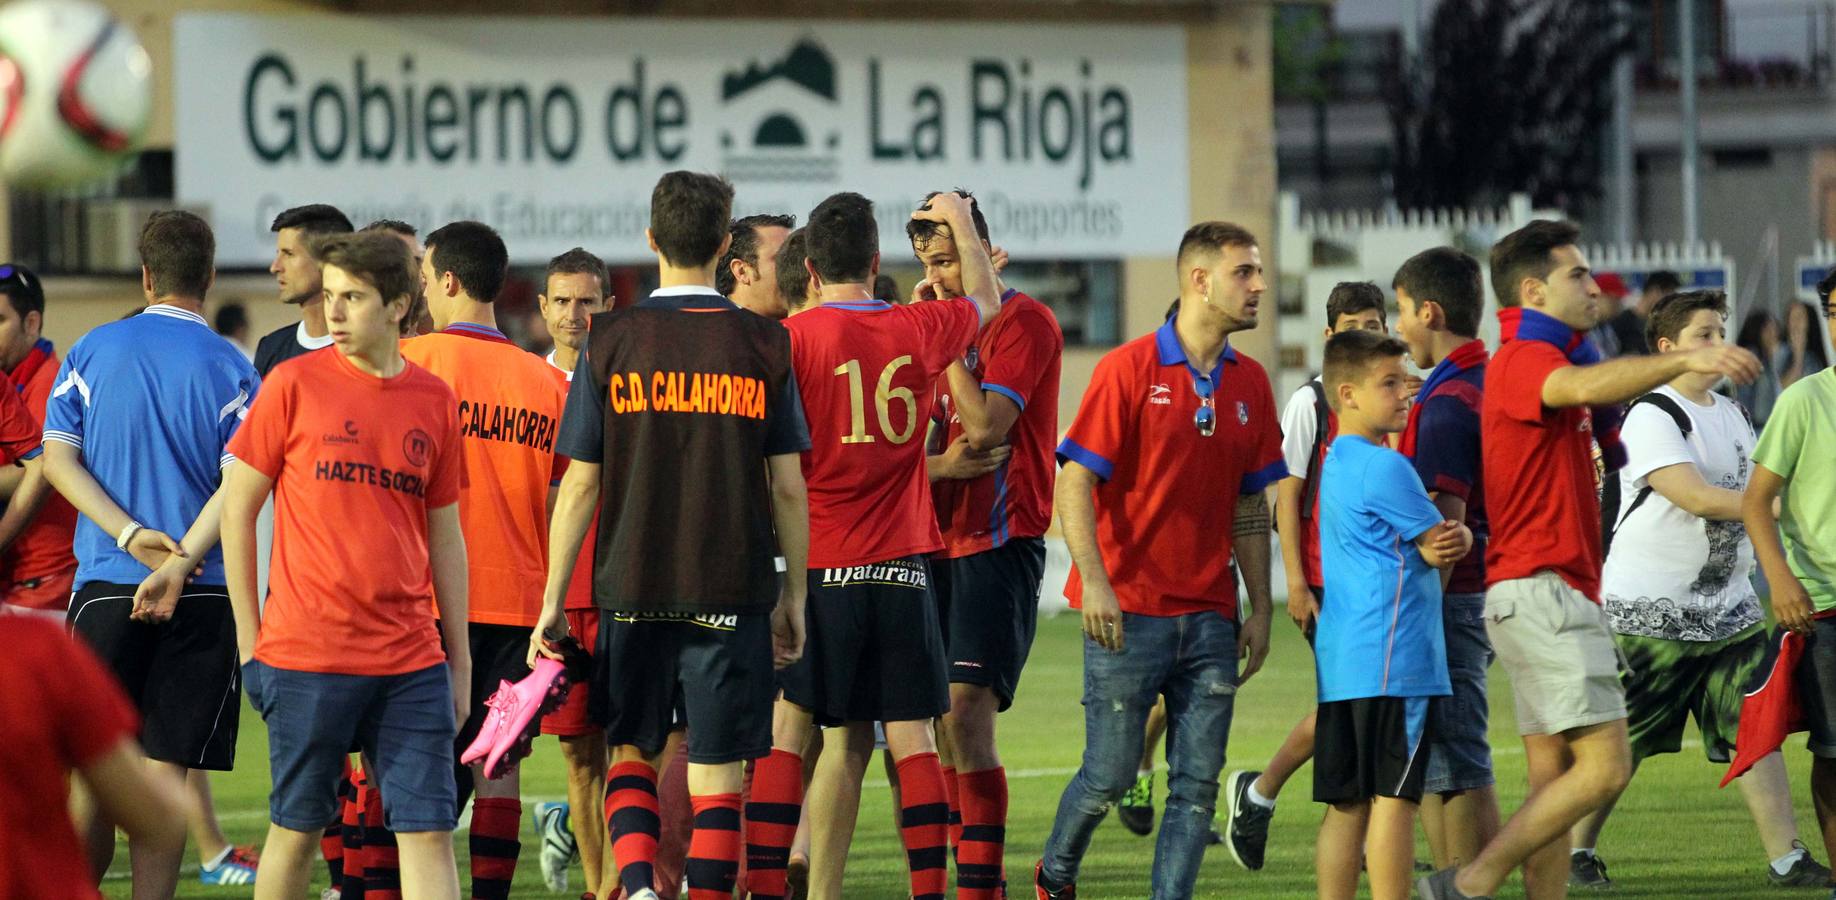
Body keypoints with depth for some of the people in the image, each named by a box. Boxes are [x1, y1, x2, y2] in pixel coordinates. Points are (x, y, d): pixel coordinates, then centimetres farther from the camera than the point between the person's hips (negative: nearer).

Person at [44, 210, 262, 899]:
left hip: (104, 583, 1)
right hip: (203, 596, -1)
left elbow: (57, 458, -1)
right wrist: (180, 562, -18)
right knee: (167, 765, 0)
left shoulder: (92, 351, 5)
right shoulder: (229, 369, -2)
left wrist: (131, 536, -7)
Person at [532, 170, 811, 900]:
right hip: (732, 591, 0)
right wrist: (794, 596, 12)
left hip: (632, 590, 1)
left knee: (631, 751, 16)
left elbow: (580, 485, -1)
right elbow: (788, 487, 1)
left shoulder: (612, 342, -2)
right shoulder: (763, 346, -1)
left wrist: (553, 600, 6)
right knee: (717, 773, 3)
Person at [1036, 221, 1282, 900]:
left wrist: (1260, 608, 10)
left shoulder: (1249, 384, 9)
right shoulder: (1128, 369, -7)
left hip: (1209, 616, 5)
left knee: (1197, 783, -1)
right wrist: (1093, 581, -19)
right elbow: (1074, 480, -10)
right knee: (1110, 774, 1)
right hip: (1127, 611, -5)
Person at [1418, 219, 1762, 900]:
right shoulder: (1523, 360, -12)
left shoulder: (1550, 358, 22)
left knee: (1554, 779, 7)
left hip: (1555, 596, 11)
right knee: (1605, 766, -15)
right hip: (1541, 591, -11)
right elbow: (1583, 386, -34)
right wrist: (1685, 360, -45)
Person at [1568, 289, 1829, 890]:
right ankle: (1577, 853, 14)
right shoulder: (1651, 417, -13)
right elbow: (1699, 499, -23)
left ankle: (1786, 858, -5)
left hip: (1727, 609, 7)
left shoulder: (1733, 416, 15)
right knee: (1618, 746, -1)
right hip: (1649, 611, -7)